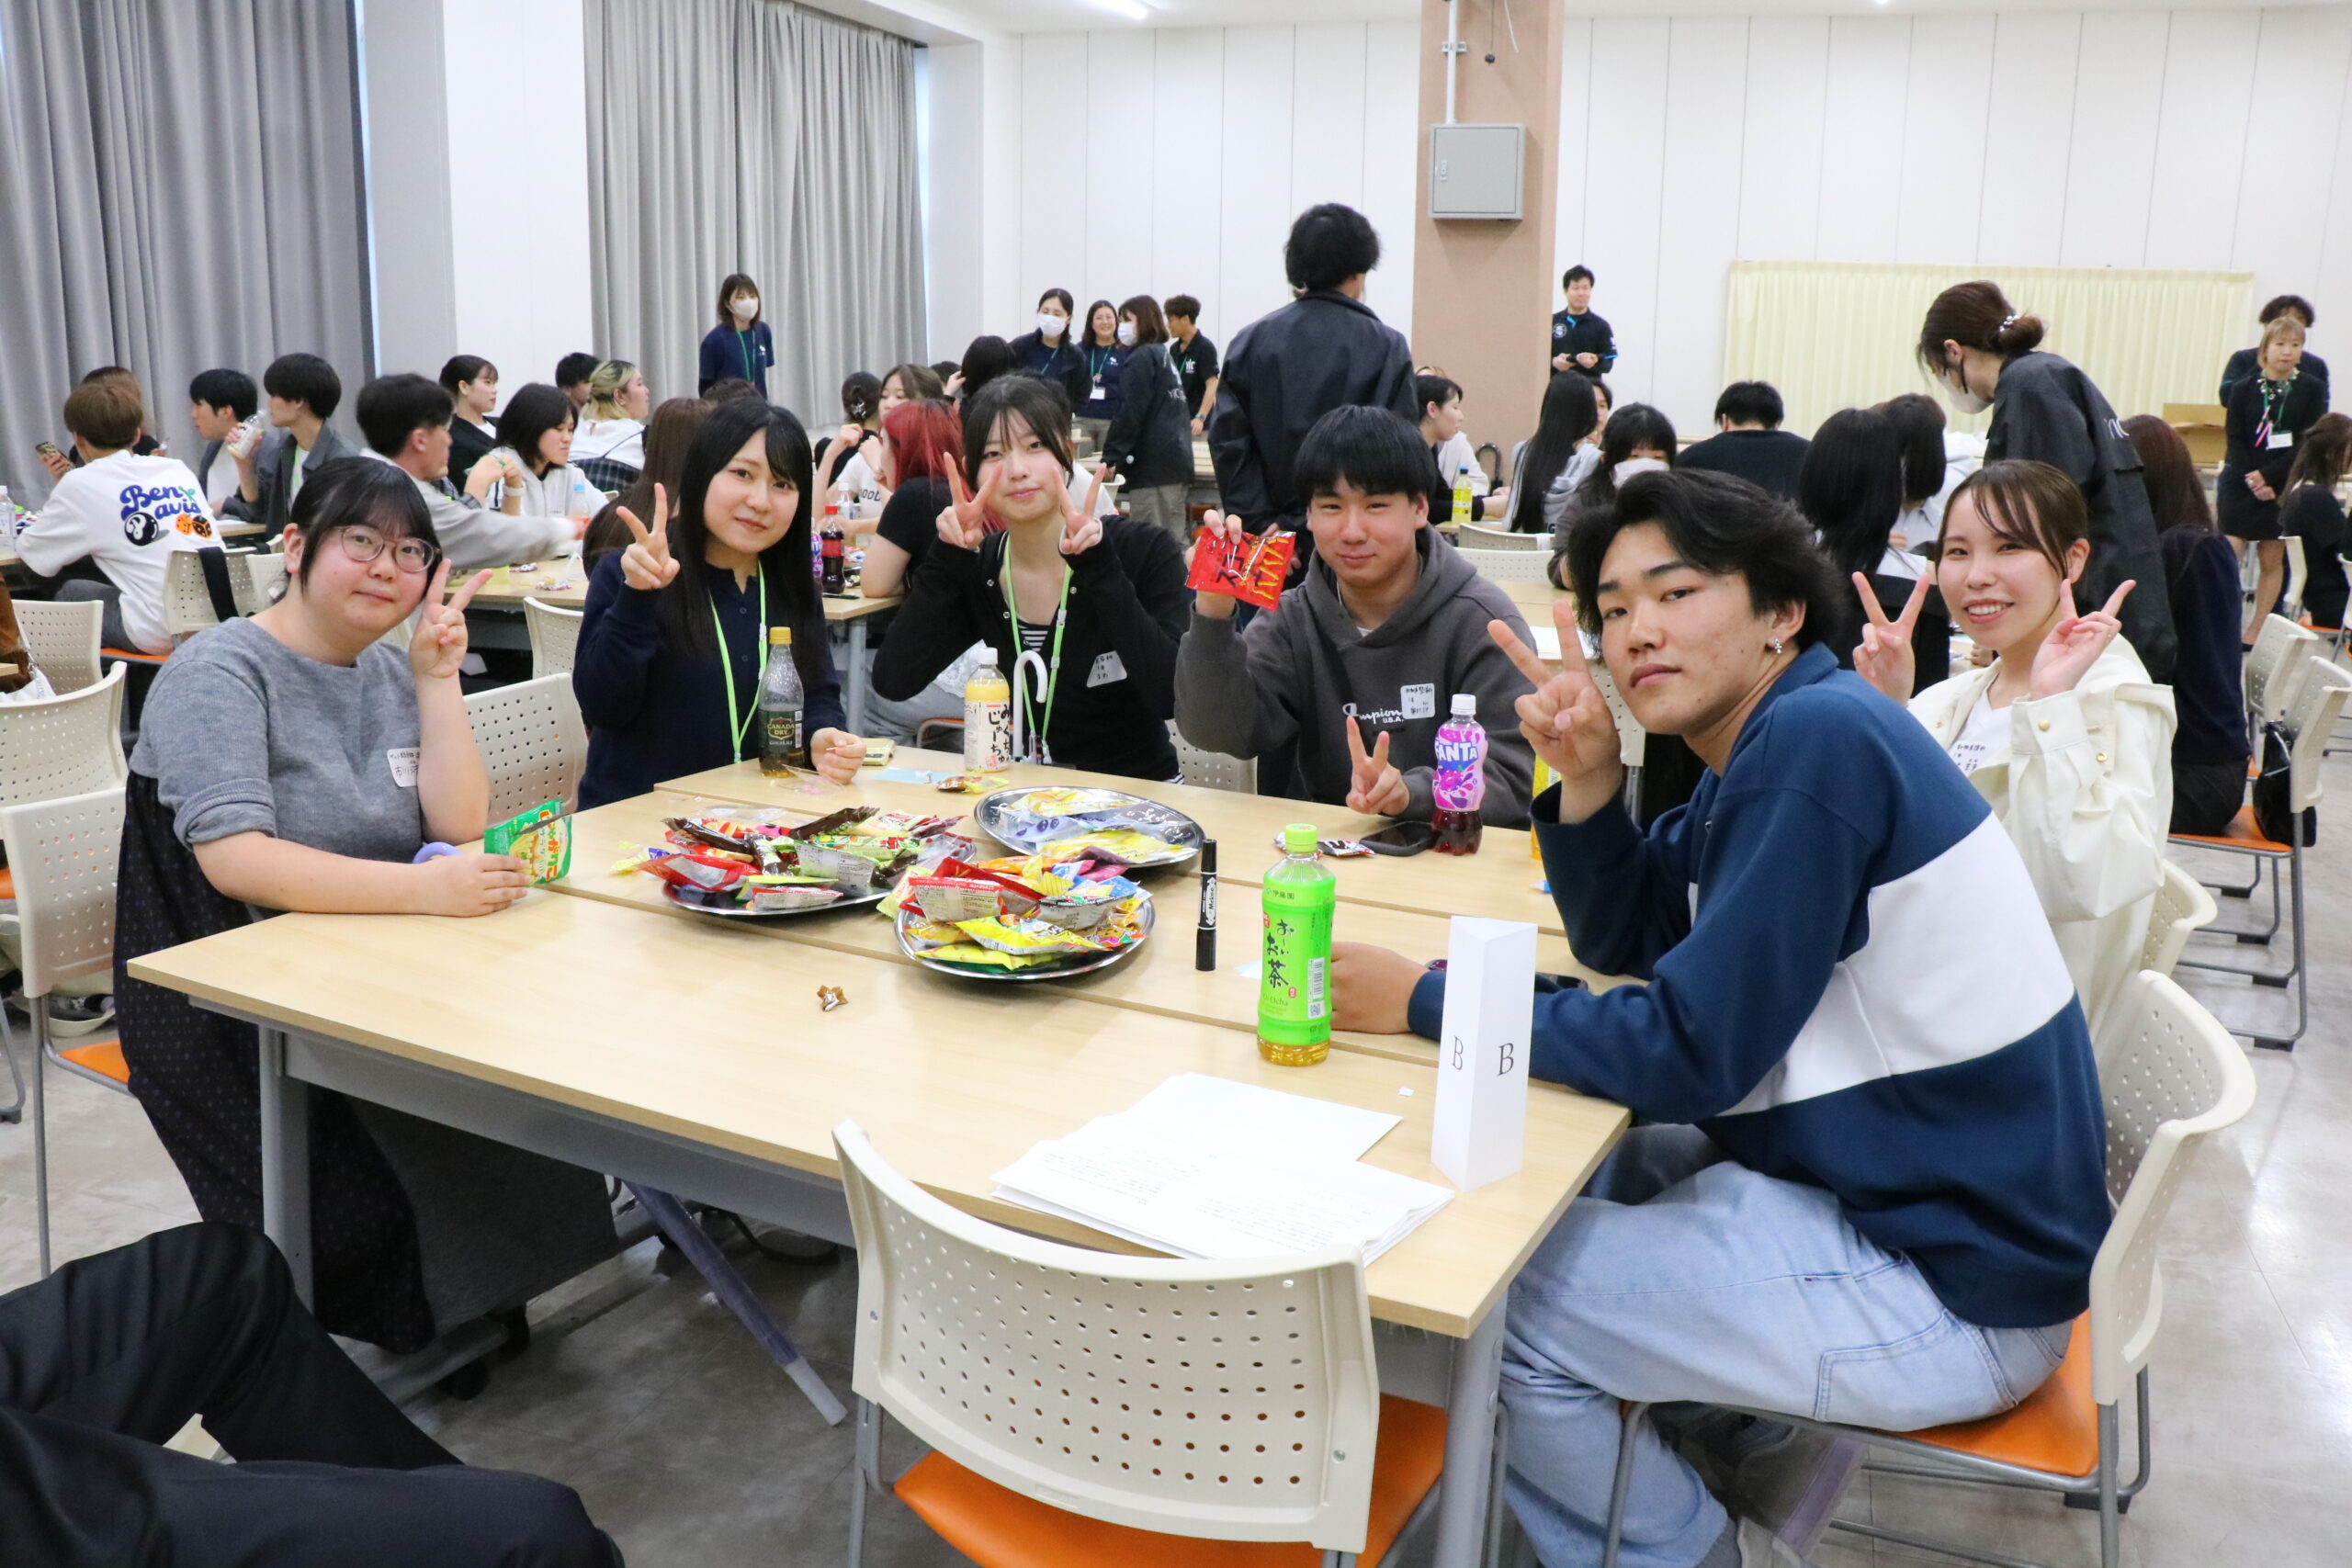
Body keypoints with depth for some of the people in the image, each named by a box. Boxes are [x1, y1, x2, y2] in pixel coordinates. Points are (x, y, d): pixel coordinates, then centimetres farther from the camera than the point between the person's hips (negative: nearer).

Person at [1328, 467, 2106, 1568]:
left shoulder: (1816, 741, -22)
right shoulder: (1767, 745, 7)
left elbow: (1692, 1054, -23)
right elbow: (1622, 937, 14)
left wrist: (1426, 1002, -16)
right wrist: (1586, 776, -4)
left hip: (1957, 1285, -10)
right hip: (1882, 1185, 10)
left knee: (1493, 1306, -9)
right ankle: (1773, 1453, 26)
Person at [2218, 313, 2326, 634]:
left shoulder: (2312, 389, 0)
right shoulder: (2245, 389, 2)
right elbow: (2235, 440, -2)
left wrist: (2267, 476, -15)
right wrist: (2251, 480, -15)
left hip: (2283, 488, 0)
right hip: (2239, 484, 0)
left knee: (2272, 561, 5)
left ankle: (2255, 633, 12)